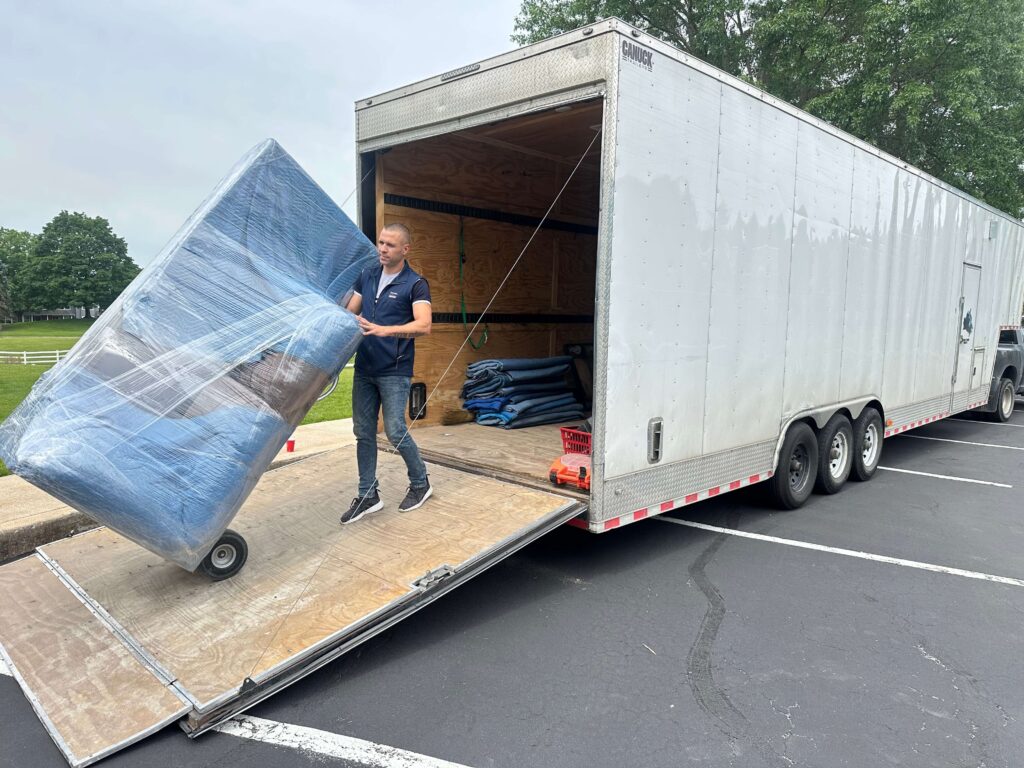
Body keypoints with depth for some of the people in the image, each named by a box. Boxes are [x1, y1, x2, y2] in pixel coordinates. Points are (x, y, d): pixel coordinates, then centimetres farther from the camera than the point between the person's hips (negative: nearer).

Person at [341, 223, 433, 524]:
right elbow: (349, 311, 15)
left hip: (394, 371, -6)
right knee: (364, 432, 8)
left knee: (395, 432, -5)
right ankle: (367, 496, 20)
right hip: (364, 368, 6)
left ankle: (421, 484, 19)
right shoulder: (367, 276, 9)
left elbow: (423, 325, -22)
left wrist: (384, 330, -34)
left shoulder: (415, 284, -9)